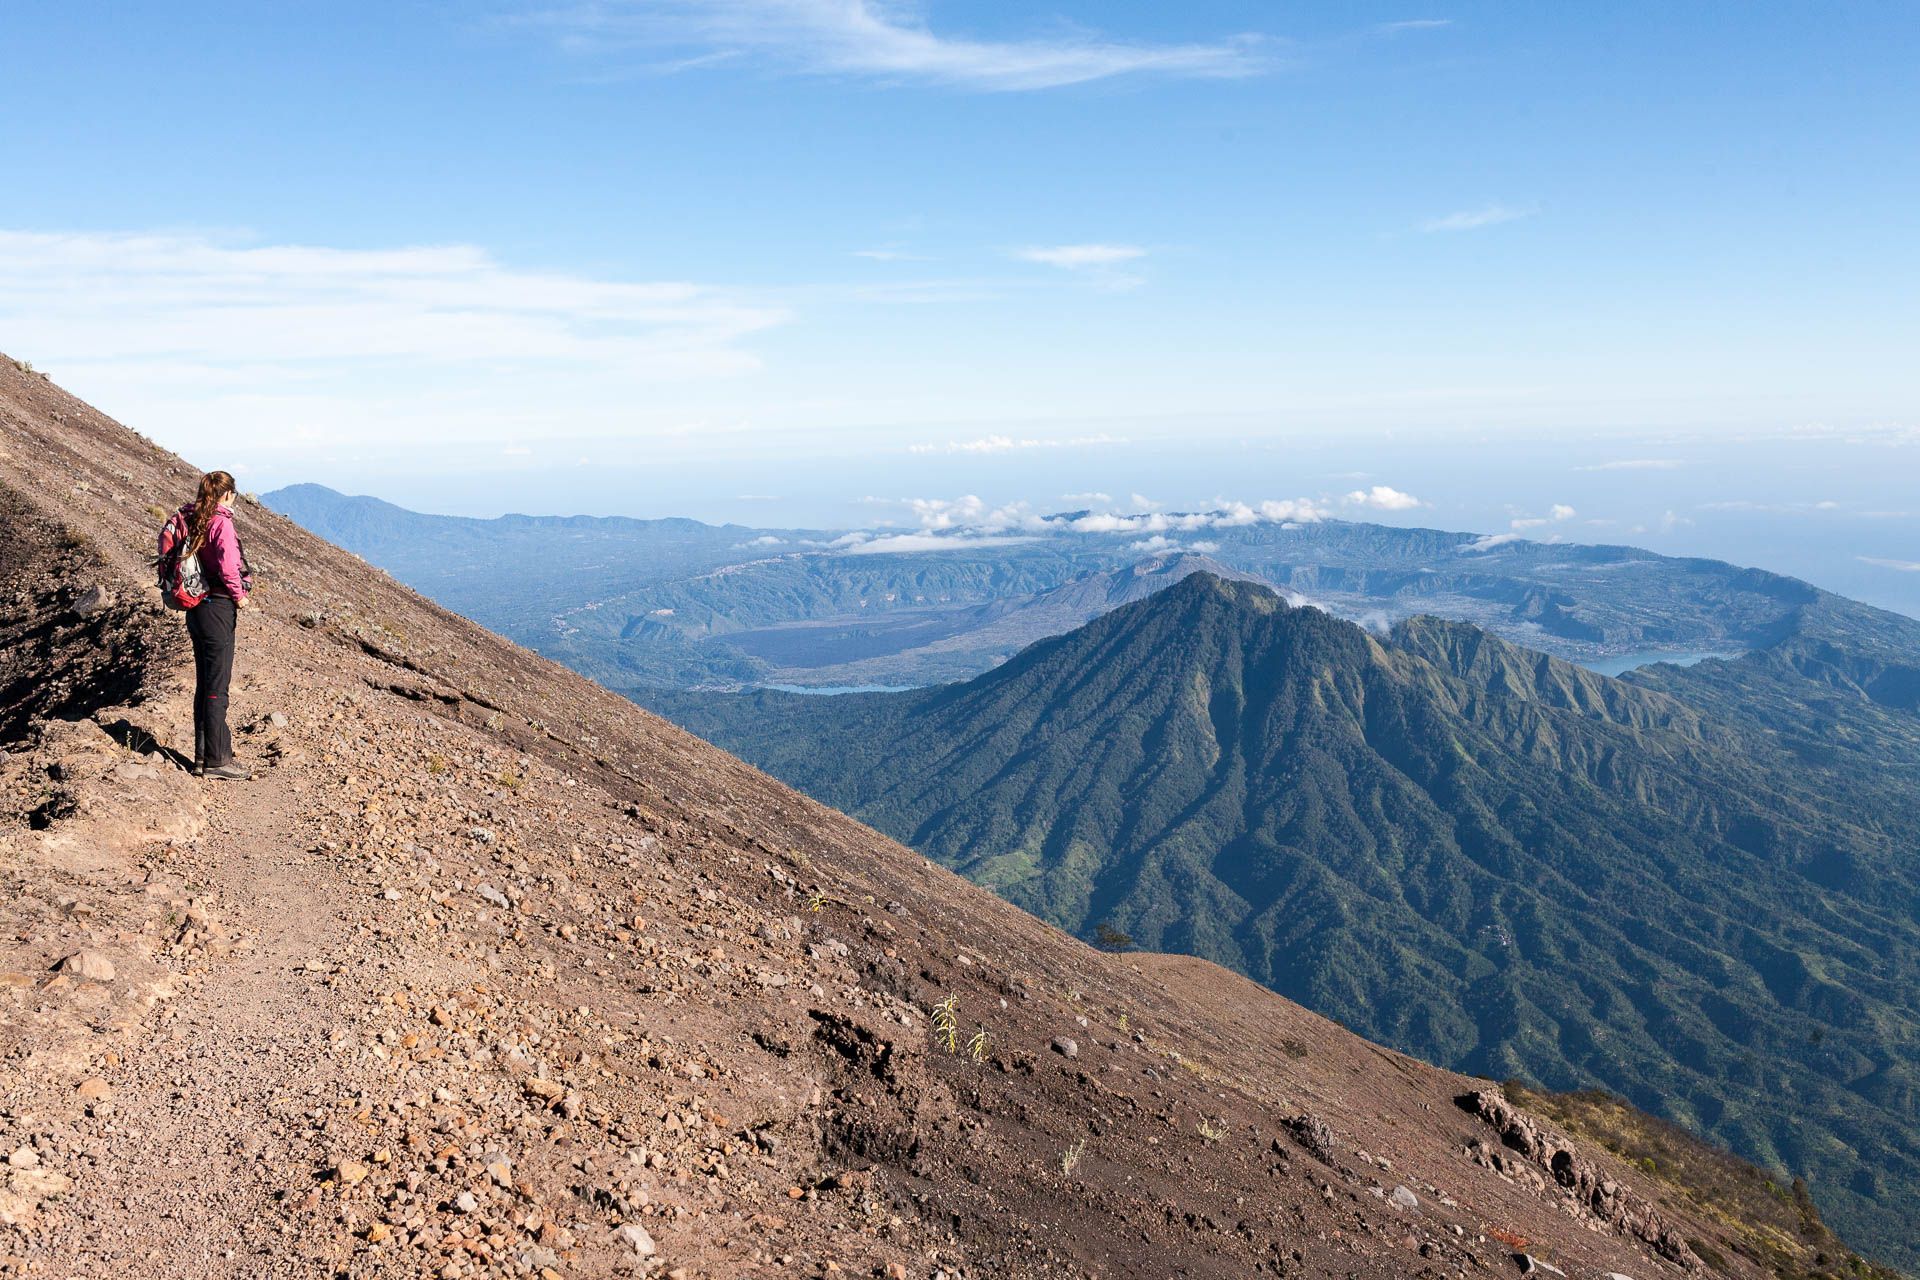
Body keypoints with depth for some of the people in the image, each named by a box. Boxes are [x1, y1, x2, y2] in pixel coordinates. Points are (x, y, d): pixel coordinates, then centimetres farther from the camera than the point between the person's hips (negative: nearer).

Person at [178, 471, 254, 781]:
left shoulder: (189, 520, 7)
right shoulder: (221, 523, -16)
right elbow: (228, 566, -28)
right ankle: (216, 760, 5)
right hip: (217, 609, -8)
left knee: (204, 685, 17)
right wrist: (239, 596, -11)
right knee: (217, 688, -1)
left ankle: (203, 755, 24)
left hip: (195, 608, 8)